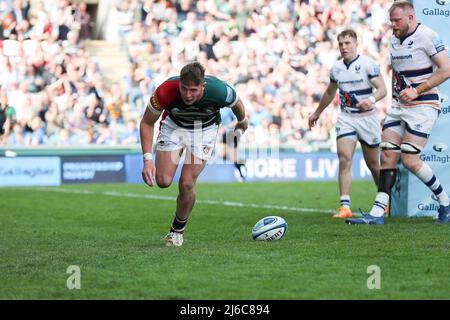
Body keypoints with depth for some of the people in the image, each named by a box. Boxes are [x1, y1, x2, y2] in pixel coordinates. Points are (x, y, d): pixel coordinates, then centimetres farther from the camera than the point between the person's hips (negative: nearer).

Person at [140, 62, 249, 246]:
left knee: (187, 183, -14)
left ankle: (178, 229, 12)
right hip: (173, 125, 1)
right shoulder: (165, 91, -35)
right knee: (163, 181, -11)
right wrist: (148, 159, -26)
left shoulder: (218, 90, -34)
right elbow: (147, 123, -18)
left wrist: (242, 121, 14)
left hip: (205, 129, -1)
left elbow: (237, 104, -8)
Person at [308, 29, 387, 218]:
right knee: (344, 160, -14)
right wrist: (317, 113, 32)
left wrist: (371, 99, -35)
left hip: (367, 118, -4)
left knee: (372, 164, 7)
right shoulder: (336, 68, 8)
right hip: (346, 119, 4)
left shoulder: (368, 64, -10)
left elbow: (382, 89, -14)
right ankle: (345, 206, -17)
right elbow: (330, 93, 24)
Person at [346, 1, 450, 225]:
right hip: (399, 105, 8)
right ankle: (377, 213, -4)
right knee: (387, 156, -2)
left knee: (409, 160, -12)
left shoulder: (426, 36, -11)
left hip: (423, 106, -8)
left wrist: (417, 90, -19)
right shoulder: (394, 41, 13)